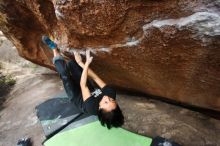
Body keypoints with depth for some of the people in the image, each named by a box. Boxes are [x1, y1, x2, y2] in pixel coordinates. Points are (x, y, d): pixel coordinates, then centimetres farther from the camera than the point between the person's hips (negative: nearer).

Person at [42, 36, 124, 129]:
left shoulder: (92, 107, -43)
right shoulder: (111, 94, -32)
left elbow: (83, 85, -39)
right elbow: (96, 78, -28)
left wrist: (87, 64, -37)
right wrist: (81, 63, -26)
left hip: (77, 96, -4)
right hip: (90, 90, 5)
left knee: (64, 73, -16)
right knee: (71, 63, -4)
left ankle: (55, 50, 10)